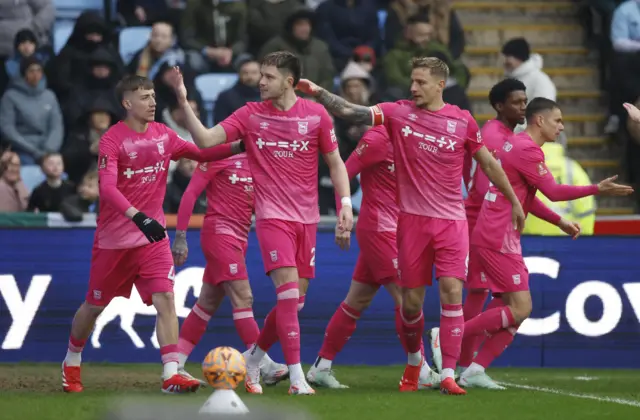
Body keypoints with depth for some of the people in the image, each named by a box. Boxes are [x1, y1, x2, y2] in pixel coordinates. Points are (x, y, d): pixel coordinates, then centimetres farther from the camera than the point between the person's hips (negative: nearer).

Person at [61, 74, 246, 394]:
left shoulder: (163, 136, 2)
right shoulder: (112, 140, -15)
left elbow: (200, 153, 9)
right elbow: (107, 188, -26)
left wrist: (238, 146, -6)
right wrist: (138, 217, -39)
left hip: (152, 235, 4)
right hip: (114, 238, -4)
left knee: (165, 299, -13)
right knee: (94, 305, 10)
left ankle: (171, 374, -17)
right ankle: (71, 363, 34)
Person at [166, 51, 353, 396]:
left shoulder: (316, 115, 1)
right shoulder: (251, 115, -1)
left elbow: (335, 163, 8)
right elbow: (205, 140, -7)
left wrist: (345, 203, -3)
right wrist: (183, 101, -16)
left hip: (307, 219, 3)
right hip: (272, 216, -3)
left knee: (294, 302, 6)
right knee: (289, 293, -18)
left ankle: (252, 359, 29)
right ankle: (296, 377, -15)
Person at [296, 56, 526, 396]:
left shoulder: (462, 121, 2)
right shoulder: (398, 113, 1)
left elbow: (488, 164, 12)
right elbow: (350, 112, -6)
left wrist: (514, 202, 17)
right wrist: (317, 92, -19)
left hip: (451, 220, -1)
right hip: (412, 218, 1)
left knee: (451, 291, -13)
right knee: (411, 300, 4)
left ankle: (448, 374, -10)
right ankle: (414, 360, 31)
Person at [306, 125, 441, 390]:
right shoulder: (378, 139, -13)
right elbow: (343, 174, -14)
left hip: (394, 230, 9)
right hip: (379, 229, -9)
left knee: (357, 300, 11)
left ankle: (321, 368, 17)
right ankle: (421, 373, -10)